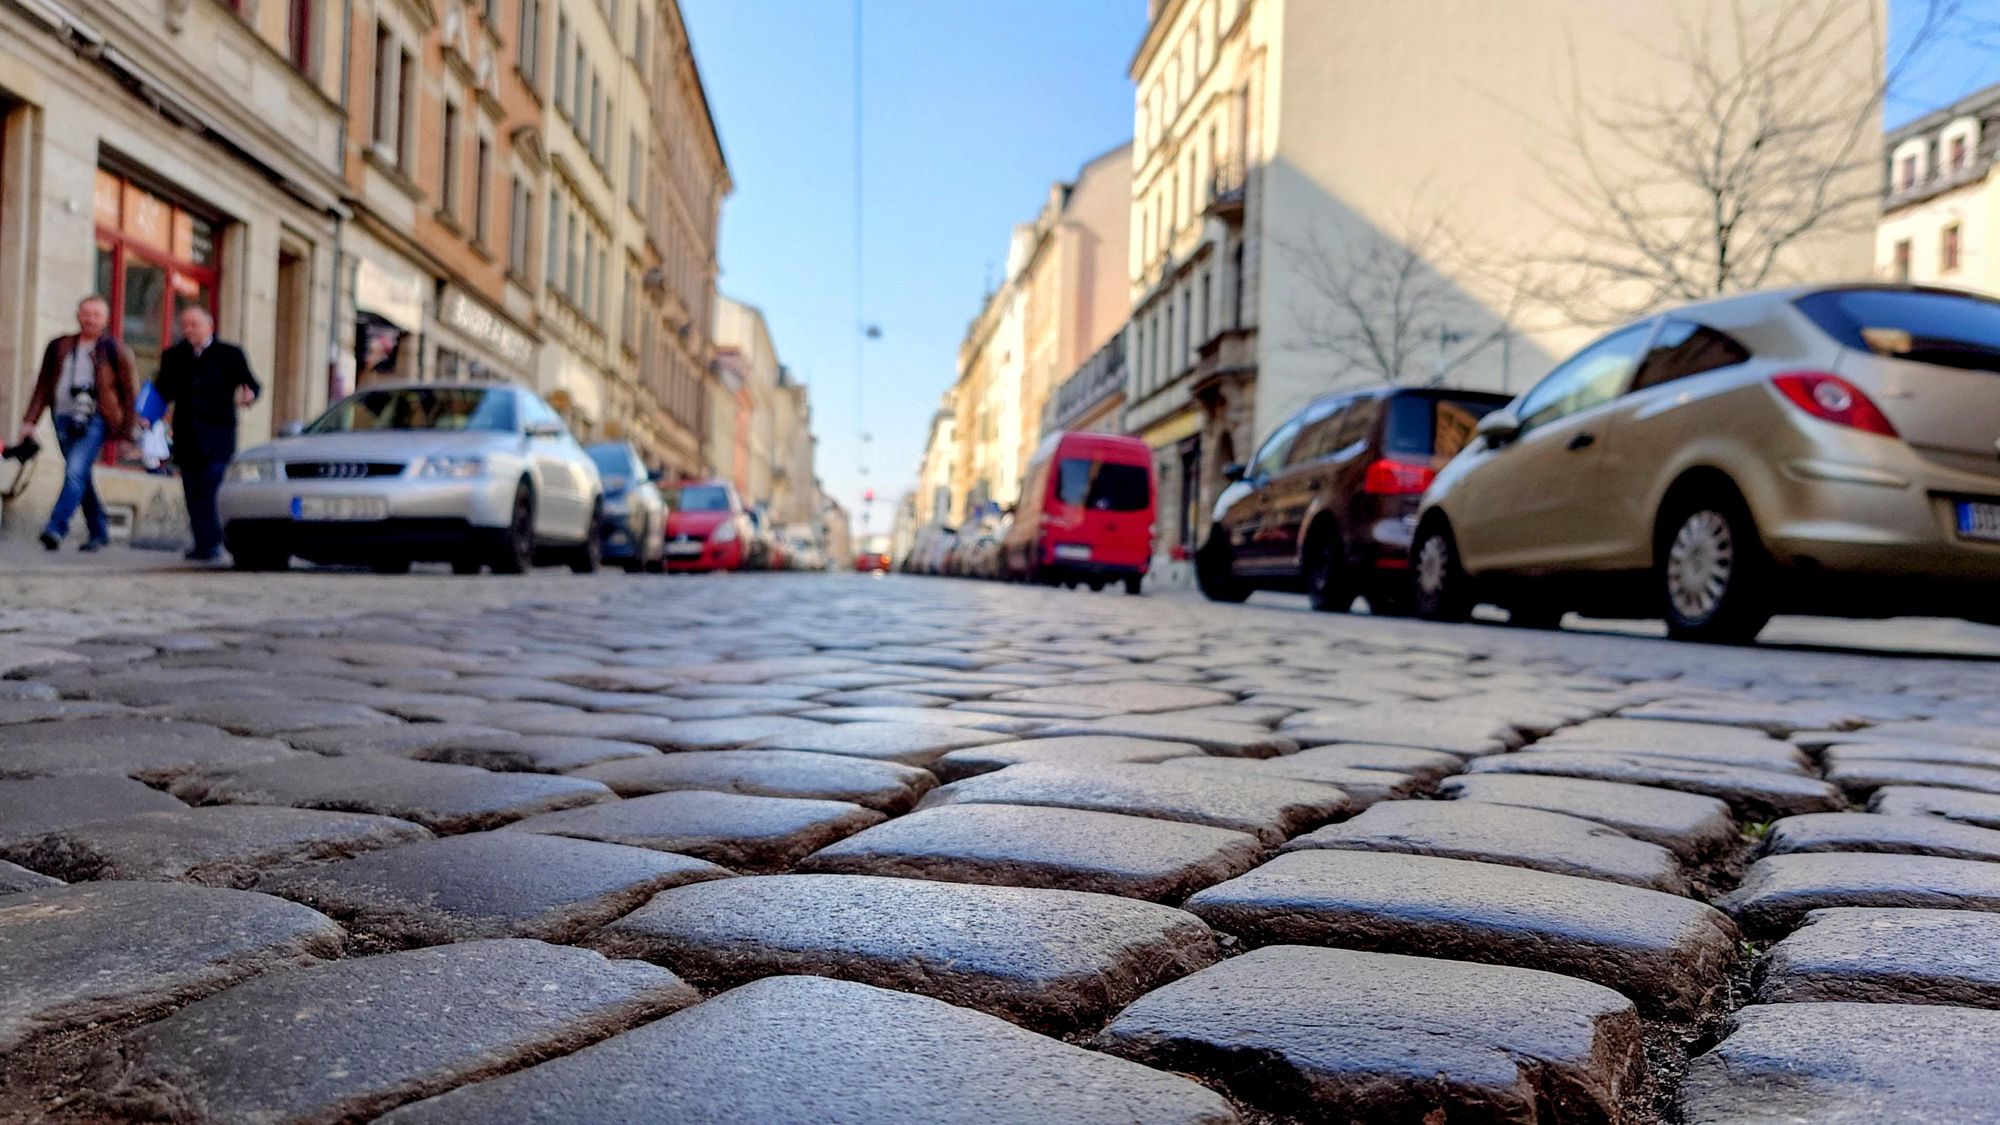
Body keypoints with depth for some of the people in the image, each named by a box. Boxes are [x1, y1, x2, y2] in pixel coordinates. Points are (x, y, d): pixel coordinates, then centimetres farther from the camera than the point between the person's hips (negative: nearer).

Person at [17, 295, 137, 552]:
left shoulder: (115, 351, 3)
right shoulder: (58, 347, 13)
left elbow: (128, 393, 5)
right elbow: (43, 385, 15)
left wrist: (123, 430, 3)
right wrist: (30, 421, 9)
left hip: (95, 421, -5)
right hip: (64, 419, 5)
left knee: (76, 473, -19)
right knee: (81, 479, 10)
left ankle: (56, 528, -23)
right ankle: (99, 533, 20)